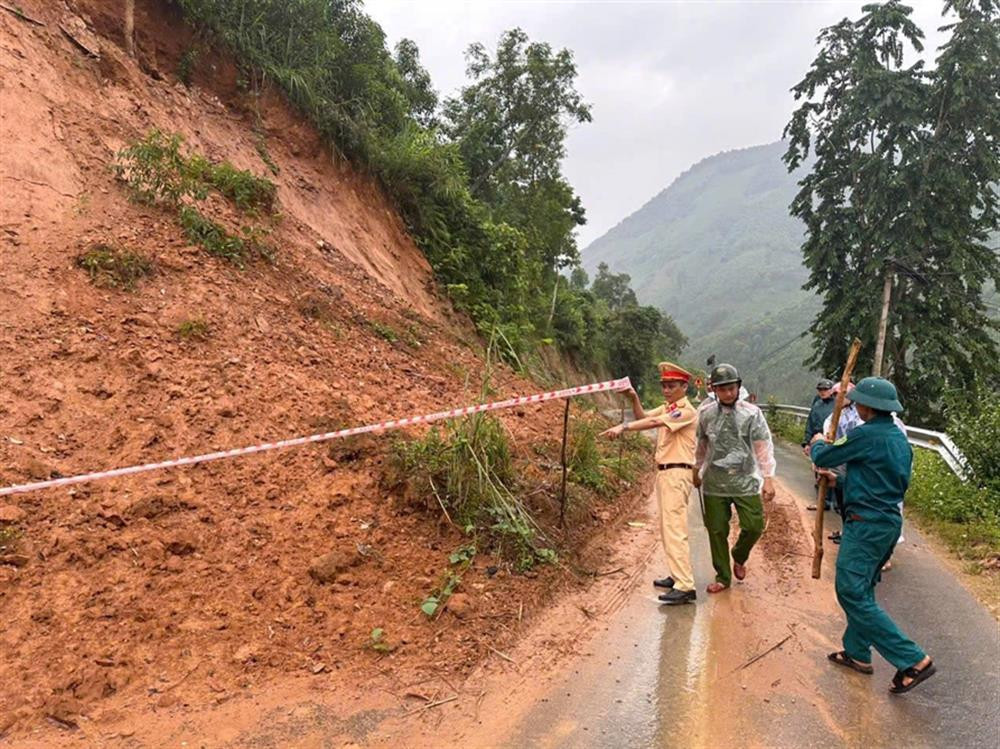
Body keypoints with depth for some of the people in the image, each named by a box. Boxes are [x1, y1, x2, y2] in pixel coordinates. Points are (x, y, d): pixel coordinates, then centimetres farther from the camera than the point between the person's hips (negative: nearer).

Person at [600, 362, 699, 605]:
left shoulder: (687, 411, -14)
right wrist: (634, 398, -2)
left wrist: (623, 427, -35)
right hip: (664, 473, 10)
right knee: (667, 528, 16)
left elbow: (654, 422, -27)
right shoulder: (666, 408, 16)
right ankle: (677, 576, 26)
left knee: (674, 529, -14)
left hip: (677, 474, -10)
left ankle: (685, 587, -15)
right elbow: (642, 417, 15)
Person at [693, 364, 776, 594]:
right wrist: (697, 470, 20)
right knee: (716, 531, 7)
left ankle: (739, 557, 29)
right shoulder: (705, 413, -1)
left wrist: (768, 479, -10)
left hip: (746, 482, -1)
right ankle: (722, 577, 25)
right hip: (714, 483, 1)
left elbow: (764, 447, -6)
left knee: (754, 526, -5)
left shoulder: (752, 413, -7)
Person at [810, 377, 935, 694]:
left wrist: (818, 443, 13)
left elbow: (823, 458, -11)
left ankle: (913, 660, -7)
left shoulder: (866, 435, -20)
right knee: (861, 589, 19)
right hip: (890, 521, 10)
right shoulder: (900, 438, 9)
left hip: (866, 525, -10)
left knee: (852, 592, -6)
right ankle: (857, 652, 28)